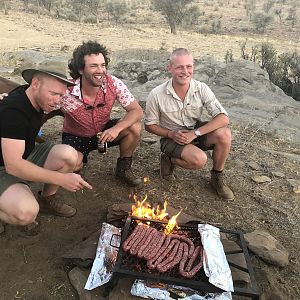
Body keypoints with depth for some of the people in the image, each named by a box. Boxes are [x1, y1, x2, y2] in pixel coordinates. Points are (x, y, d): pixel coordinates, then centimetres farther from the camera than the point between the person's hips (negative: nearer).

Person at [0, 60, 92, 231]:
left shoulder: (36, 98, -4)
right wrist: (62, 179, -37)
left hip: (26, 157, 8)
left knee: (69, 155, -18)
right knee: (27, 213, -34)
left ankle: (46, 199, 4)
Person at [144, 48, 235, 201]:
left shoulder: (201, 89, -12)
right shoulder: (157, 95, -16)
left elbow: (223, 118, -19)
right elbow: (149, 125, -5)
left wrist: (195, 133, -28)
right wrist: (171, 134, -21)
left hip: (196, 132, 4)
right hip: (171, 138, -3)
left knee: (224, 134, -26)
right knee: (199, 159, -32)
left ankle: (217, 178, -2)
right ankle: (169, 159, 1)